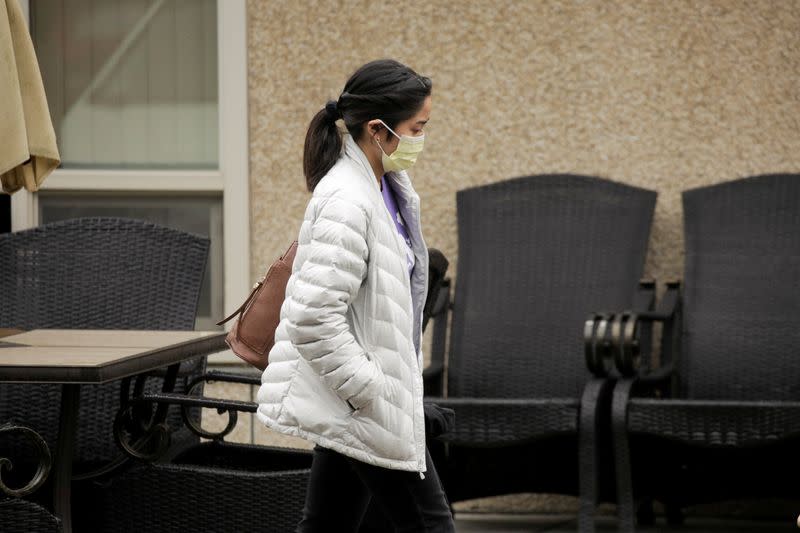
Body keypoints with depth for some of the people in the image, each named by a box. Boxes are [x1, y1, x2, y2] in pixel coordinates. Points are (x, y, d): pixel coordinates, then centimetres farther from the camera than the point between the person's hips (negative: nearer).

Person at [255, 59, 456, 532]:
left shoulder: (390, 188, 8)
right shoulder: (346, 204, -22)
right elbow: (313, 320, -28)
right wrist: (369, 391, -21)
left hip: (352, 399, 9)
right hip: (361, 404, -9)